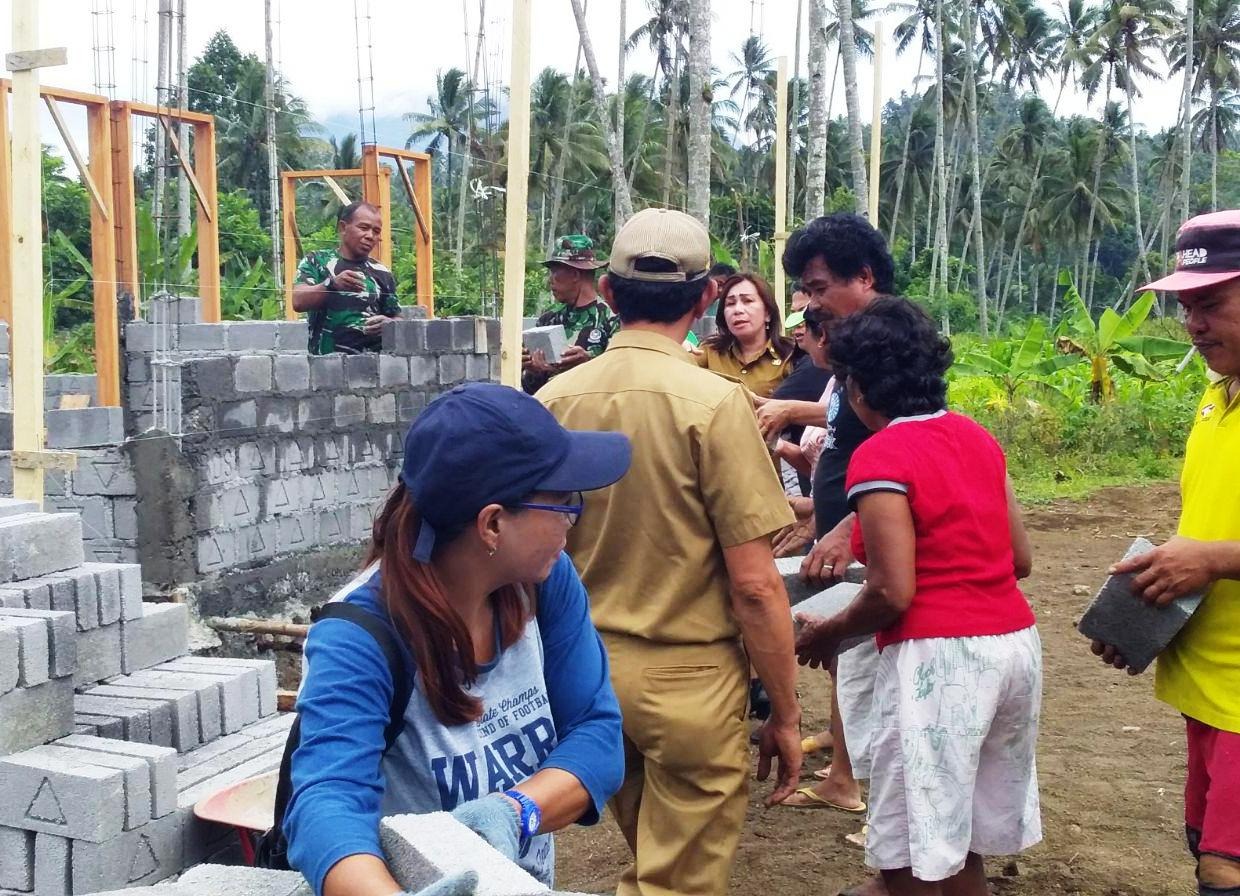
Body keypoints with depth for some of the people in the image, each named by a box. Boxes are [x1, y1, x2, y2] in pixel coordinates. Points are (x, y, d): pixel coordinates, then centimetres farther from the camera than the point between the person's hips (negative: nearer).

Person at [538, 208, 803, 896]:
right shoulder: (714, 402, -16)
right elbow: (755, 585, -16)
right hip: (688, 681, -5)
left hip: (586, 668, 5)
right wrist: (785, 715, -5)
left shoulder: (555, 398, -3)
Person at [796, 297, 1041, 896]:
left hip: (939, 658, -8)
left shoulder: (880, 457, -13)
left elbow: (893, 594, -17)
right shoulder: (976, 437, 10)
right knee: (962, 842, 19)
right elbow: (1019, 559, 12)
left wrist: (825, 634, 0)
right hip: (1015, 643, 8)